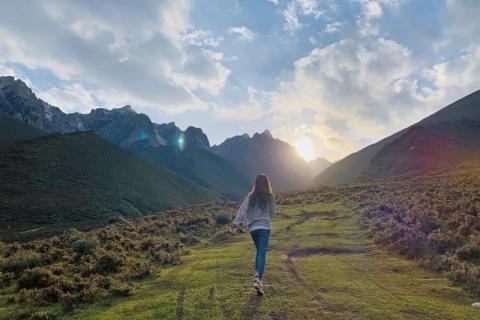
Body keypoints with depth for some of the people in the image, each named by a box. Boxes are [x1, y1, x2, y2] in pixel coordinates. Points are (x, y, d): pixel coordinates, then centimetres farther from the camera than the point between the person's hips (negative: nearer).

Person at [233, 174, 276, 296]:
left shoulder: (250, 197, 3)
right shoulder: (270, 197, -1)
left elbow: (243, 209, -10)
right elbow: (272, 213, 6)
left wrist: (237, 221, -18)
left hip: (252, 227, 3)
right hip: (265, 227, -3)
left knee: (259, 251, 21)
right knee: (262, 253, -7)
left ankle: (257, 275, 18)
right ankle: (258, 280, -18)